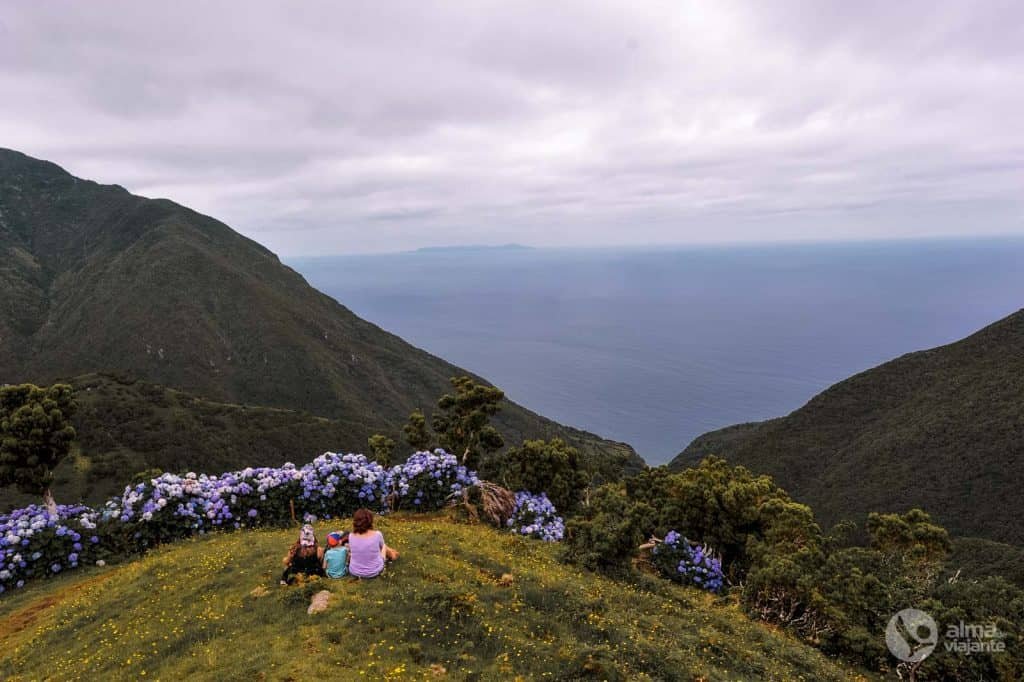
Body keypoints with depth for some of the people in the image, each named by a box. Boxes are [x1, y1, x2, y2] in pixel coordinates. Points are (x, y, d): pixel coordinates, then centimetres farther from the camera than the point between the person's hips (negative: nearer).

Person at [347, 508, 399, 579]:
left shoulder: (351, 536, -16)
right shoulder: (377, 535, -20)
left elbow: (350, 550, 5)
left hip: (354, 572, 2)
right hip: (374, 572, -1)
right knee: (384, 546, 24)